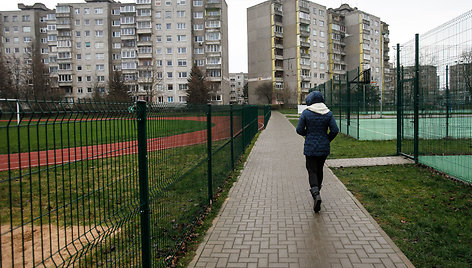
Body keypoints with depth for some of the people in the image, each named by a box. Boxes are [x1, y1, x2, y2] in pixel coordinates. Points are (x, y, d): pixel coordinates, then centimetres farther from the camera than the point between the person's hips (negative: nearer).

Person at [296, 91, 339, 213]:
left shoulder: (306, 113, -9)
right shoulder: (328, 113, -2)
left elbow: (299, 130, -8)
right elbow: (335, 130, -6)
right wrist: (327, 139, 11)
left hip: (310, 147, -3)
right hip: (324, 148, 3)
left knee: (312, 171, 1)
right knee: (319, 169, 20)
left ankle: (316, 194, -20)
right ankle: (316, 191, 35)